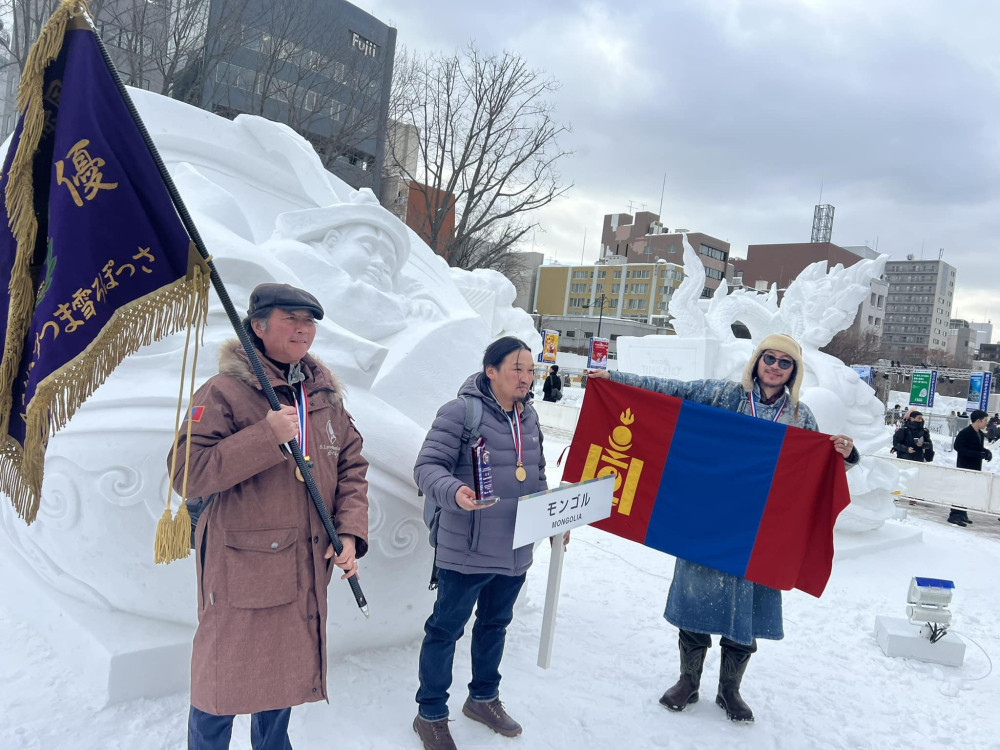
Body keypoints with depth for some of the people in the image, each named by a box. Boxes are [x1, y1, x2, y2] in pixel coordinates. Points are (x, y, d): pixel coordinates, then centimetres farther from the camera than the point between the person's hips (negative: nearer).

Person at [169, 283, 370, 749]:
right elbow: (186, 474, -20)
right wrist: (266, 436, -28)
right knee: (223, 681, 9)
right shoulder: (224, 392, -13)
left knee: (285, 674, 22)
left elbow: (351, 466, 9)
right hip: (240, 567, -6)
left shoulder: (325, 393, 6)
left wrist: (350, 532, -3)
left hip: (306, 568, 6)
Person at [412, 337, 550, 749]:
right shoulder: (461, 411, -15)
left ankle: (483, 698, 44)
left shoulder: (529, 417, 9)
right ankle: (431, 714, 27)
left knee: (495, 624, 23)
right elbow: (428, 466, -17)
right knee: (446, 628, 7)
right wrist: (454, 492, -36)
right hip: (467, 550, -7)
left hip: (515, 551, 7)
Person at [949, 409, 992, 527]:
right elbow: (958, 447, -22)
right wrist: (979, 454, -25)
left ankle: (962, 514, 21)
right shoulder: (965, 433, -17)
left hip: (975, 468, 9)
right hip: (965, 467, -9)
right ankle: (955, 515, -6)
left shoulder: (980, 434, 11)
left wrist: (986, 451, -1)